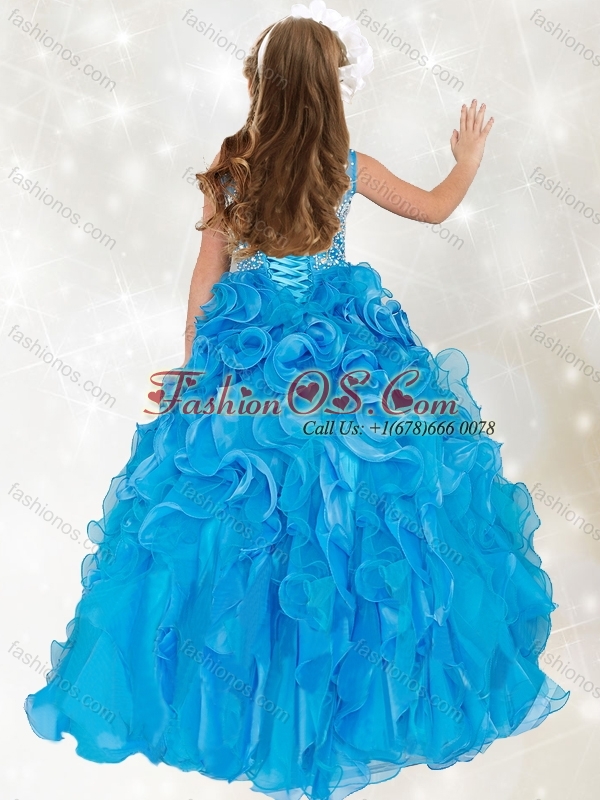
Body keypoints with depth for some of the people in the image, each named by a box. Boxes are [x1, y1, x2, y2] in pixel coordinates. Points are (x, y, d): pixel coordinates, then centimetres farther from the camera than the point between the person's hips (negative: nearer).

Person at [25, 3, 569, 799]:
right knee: (350, 505, 10)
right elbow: (436, 207, 11)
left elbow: (208, 273, 1)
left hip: (247, 348, 1)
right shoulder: (348, 166, -3)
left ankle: (242, 688, 24)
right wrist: (470, 158, 31)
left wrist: (191, 364, 10)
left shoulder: (229, 168, -2)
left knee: (242, 512, 10)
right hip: (345, 350, -1)